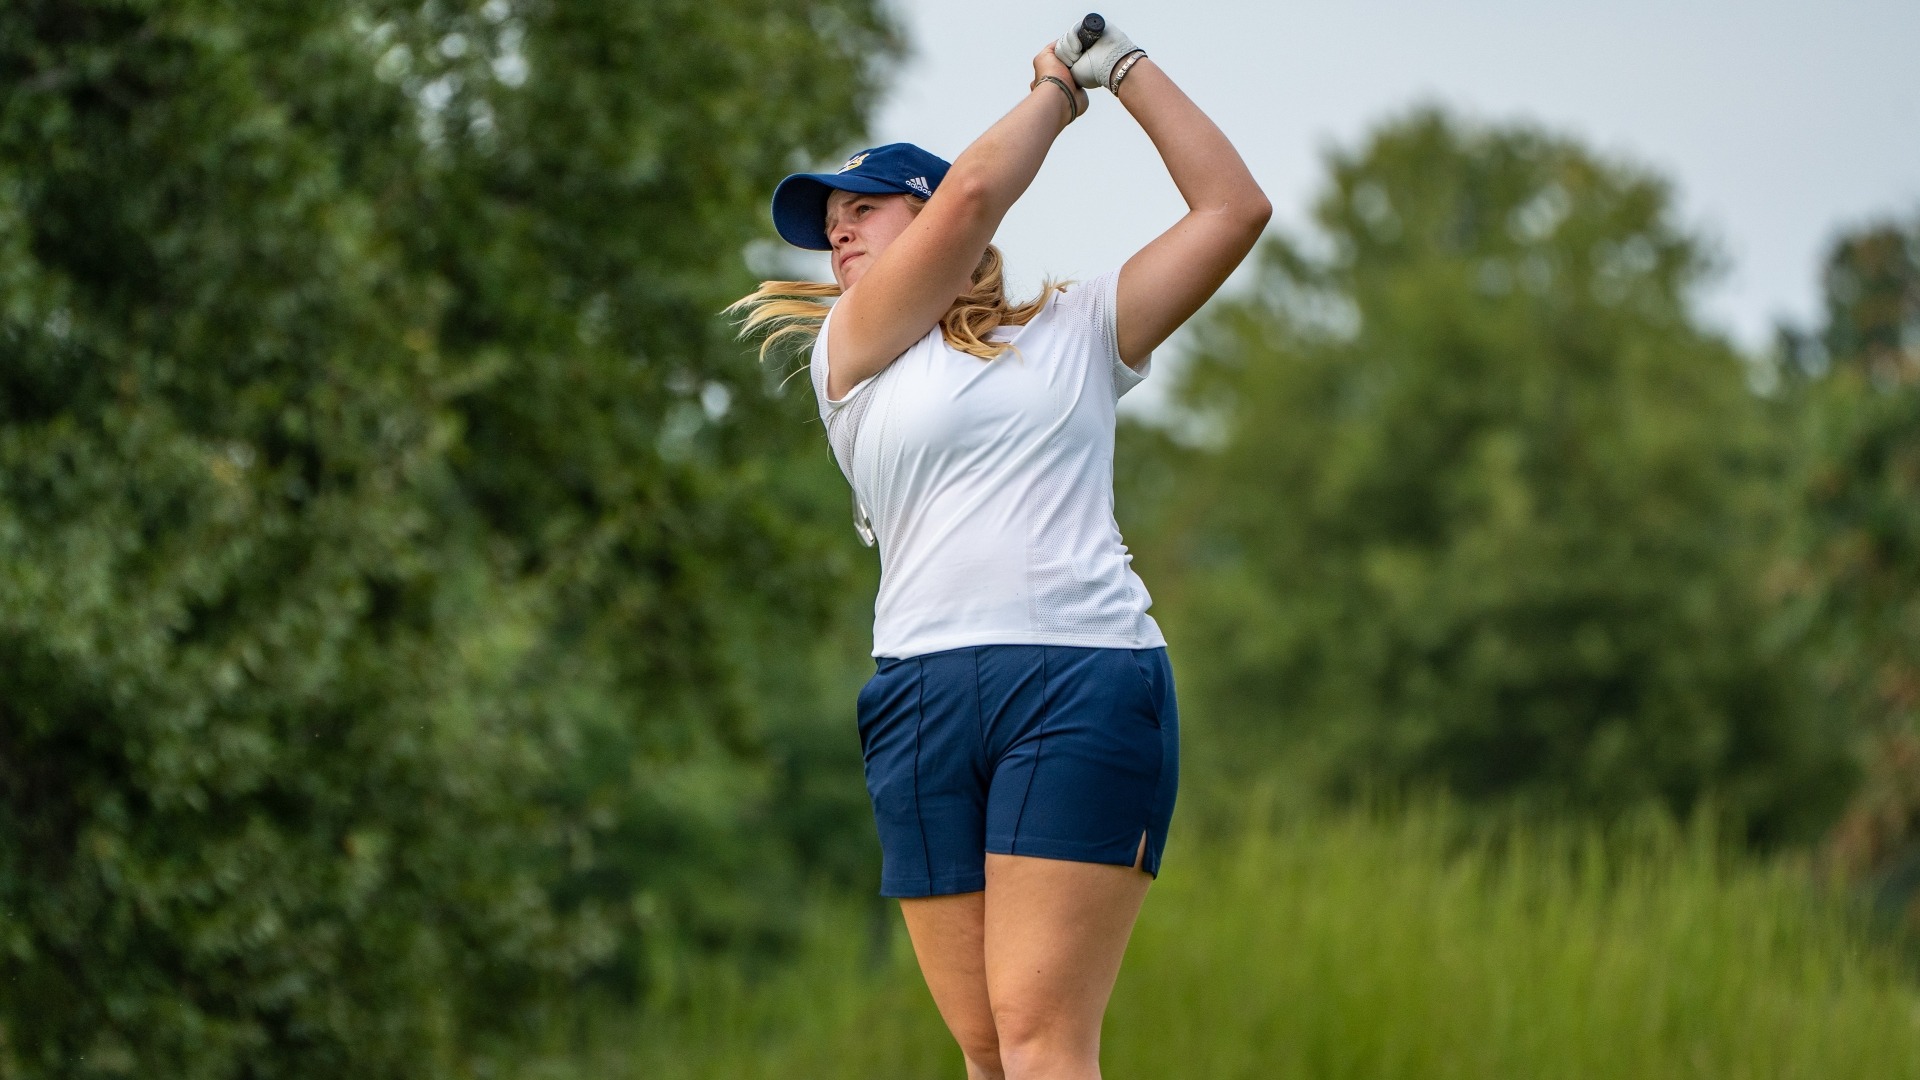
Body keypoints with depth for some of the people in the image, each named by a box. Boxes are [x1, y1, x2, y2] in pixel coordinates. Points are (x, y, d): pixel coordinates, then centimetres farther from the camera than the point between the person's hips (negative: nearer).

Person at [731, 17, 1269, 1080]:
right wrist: (1057, 89, 19)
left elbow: (1233, 208, 14)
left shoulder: (1076, 332, 19)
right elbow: (973, 193, 4)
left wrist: (1124, 67, 17)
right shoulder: (849, 353, 16)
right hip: (922, 700, 2)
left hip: (1084, 681, -2)